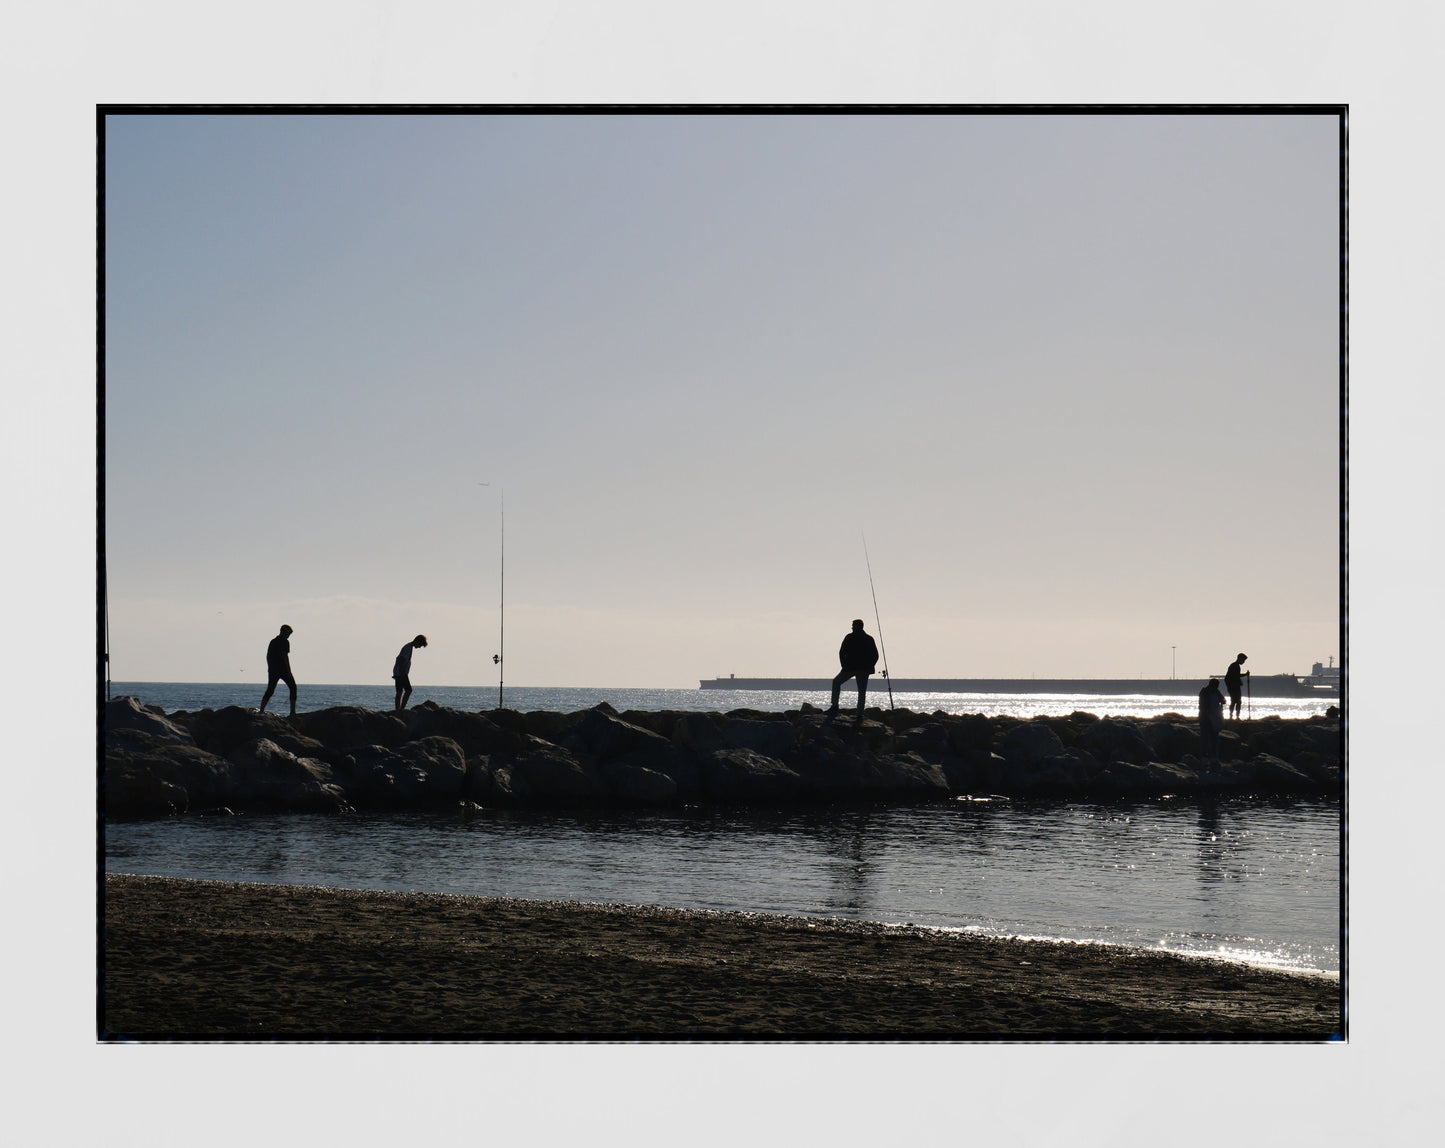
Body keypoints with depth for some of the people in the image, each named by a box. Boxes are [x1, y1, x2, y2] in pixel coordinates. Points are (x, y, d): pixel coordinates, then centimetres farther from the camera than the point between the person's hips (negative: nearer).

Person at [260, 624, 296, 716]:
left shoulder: (272, 641, 14)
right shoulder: (285, 642, -8)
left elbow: (268, 656, 15)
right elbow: (285, 656, -15)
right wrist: (289, 671, -14)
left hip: (273, 671, 6)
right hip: (283, 670, -6)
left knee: (270, 691, 10)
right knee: (293, 688, 6)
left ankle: (261, 710, -2)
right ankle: (293, 712, -1)